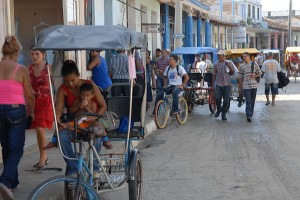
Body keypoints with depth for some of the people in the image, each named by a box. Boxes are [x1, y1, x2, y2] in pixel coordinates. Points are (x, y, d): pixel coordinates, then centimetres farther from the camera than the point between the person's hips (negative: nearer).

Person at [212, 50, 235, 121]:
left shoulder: (228, 63, 3)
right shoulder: (216, 64, 4)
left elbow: (232, 73, 4)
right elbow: (214, 74, 9)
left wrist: (230, 67, -15)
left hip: (227, 84, 0)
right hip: (218, 84, 0)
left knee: (226, 100, 1)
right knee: (217, 99, -7)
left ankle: (224, 114, 13)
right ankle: (218, 110, 22)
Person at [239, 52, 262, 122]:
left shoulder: (255, 64, 5)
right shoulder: (242, 66, 5)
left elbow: (260, 73, 11)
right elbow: (240, 77, 9)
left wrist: (255, 76, -10)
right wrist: (240, 87, 9)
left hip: (254, 85, 2)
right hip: (246, 86, -2)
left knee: (252, 101, 10)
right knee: (248, 101, -12)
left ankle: (250, 115, 23)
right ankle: (249, 116, -17)